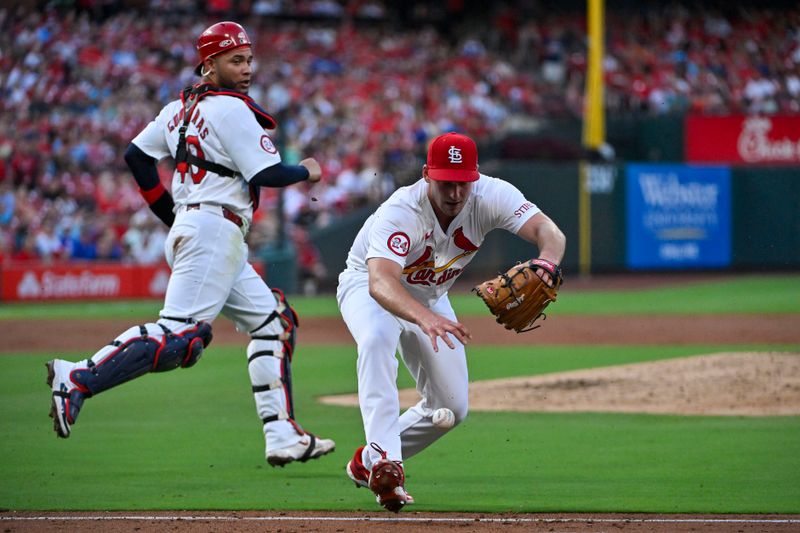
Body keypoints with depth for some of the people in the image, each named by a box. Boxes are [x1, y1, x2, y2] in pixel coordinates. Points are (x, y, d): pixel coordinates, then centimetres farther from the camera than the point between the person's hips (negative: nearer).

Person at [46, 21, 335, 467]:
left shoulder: (182, 107, 16)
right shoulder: (231, 109, -9)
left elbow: (137, 155, 16)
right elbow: (268, 174, -13)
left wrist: (170, 213, 21)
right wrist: (306, 172, 7)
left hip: (186, 227, 10)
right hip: (215, 228, -10)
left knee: (273, 322, 14)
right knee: (178, 336, -21)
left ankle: (283, 438, 9)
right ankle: (79, 380, -30)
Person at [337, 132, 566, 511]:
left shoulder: (490, 196, -27)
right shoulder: (400, 213, -40)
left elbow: (547, 230, -40)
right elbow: (381, 283, -55)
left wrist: (546, 262, -64)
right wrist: (424, 318, -74)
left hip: (430, 296, 5)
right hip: (368, 284, -5)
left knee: (451, 407, 3)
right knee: (377, 339, -40)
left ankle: (367, 463, 25)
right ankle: (384, 462, -44)